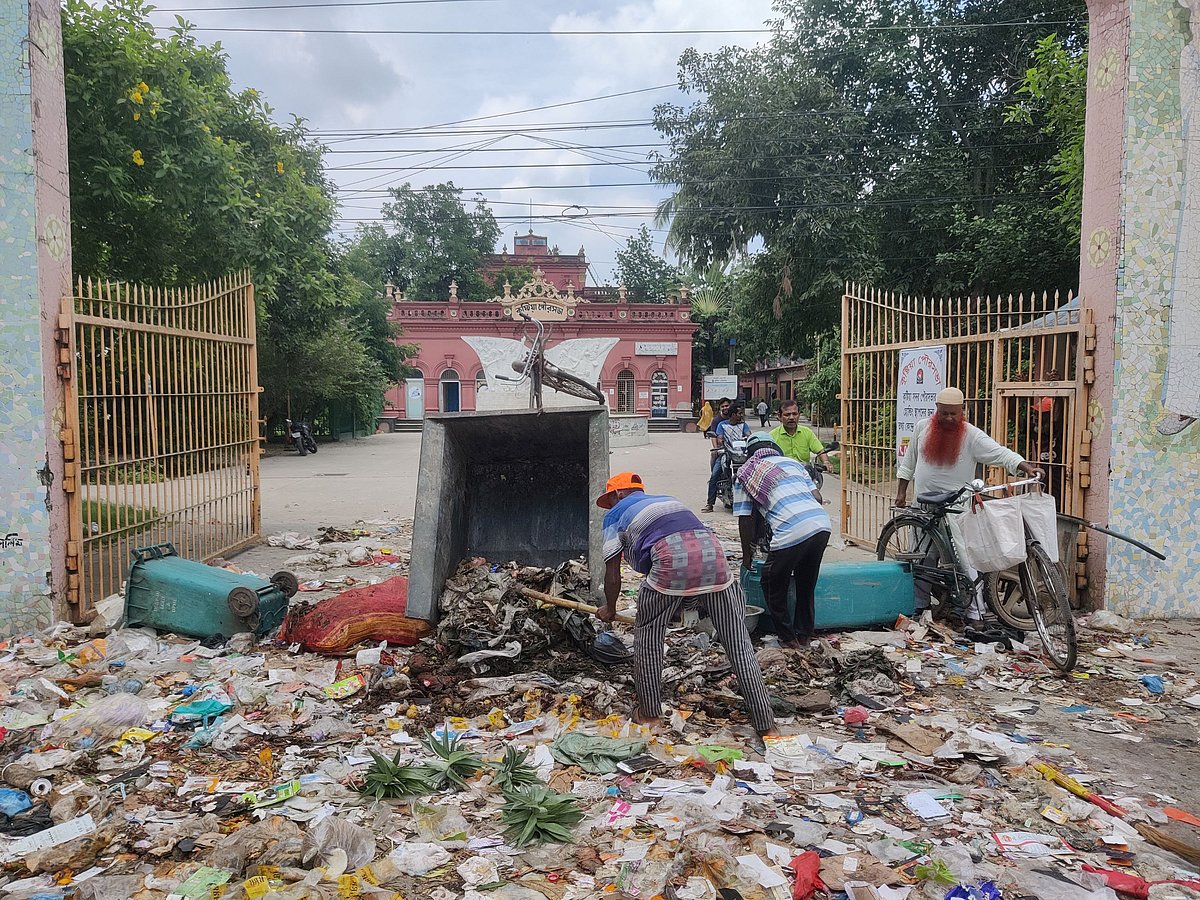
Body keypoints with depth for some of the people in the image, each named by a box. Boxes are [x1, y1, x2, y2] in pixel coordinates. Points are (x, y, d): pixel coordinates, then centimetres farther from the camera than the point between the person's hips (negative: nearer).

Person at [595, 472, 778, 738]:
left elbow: (612, 575, 23)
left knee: (647, 637, 18)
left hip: (672, 560, -5)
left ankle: (649, 713, 28)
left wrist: (609, 609, 42)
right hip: (713, 551, 5)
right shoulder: (666, 500, 40)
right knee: (738, 643, 10)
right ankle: (766, 725, 14)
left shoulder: (616, 514, 25)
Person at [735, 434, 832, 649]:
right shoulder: (791, 462, 26)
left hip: (791, 533, -5)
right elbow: (817, 497, 18)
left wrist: (747, 555, 25)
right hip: (823, 524, 5)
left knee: (774, 588, 19)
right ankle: (805, 636, 36)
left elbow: (746, 519, 14)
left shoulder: (744, 474, 15)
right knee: (806, 585, 26)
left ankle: (789, 639, 26)